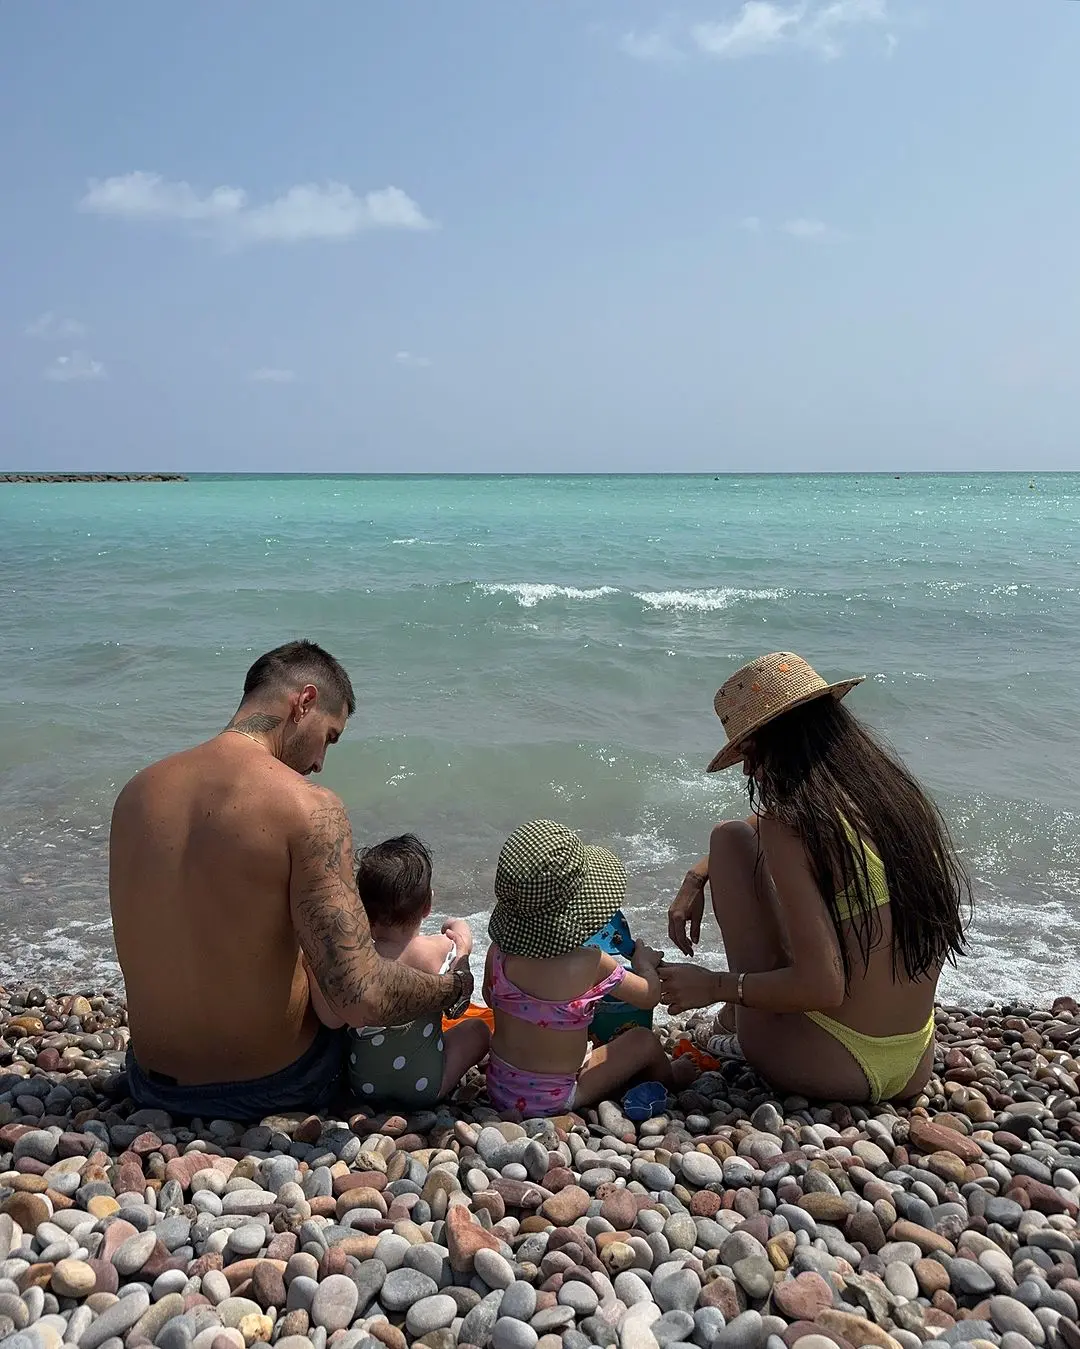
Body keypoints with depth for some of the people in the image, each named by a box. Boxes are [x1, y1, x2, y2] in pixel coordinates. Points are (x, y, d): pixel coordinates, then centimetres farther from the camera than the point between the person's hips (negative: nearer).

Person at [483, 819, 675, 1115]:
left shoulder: (498, 953, -15)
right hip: (553, 1100, -5)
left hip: (499, 1090, 5)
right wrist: (644, 961, 13)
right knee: (644, 1041, 11)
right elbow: (650, 996, -8)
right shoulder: (590, 964, -26)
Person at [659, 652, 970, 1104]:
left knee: (728, 837, 2)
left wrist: (713, 986, -10)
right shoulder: (899, 790, 3)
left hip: (827, 1070, -7)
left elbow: (822, 987, -23)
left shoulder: (790, 825, -21)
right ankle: (739, 1016, 35)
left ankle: (740, 1024, 14)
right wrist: (697, 878, 17)